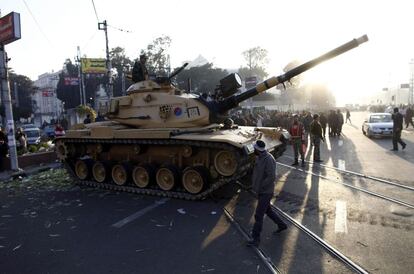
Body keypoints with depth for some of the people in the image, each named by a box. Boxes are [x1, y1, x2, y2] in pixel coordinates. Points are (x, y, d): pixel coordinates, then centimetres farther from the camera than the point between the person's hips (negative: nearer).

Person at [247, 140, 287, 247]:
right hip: (260, 191, 9)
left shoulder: (269, 160, -26)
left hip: (266, 192, -9)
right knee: (267, 210, 24)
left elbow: (272, 177, -28)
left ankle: (255, 239, 6)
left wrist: (259, 187, -23)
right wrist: (253, 184, 5)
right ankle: (281, 225, 44)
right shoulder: (259, 158, 2)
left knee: (258, 215, -5)